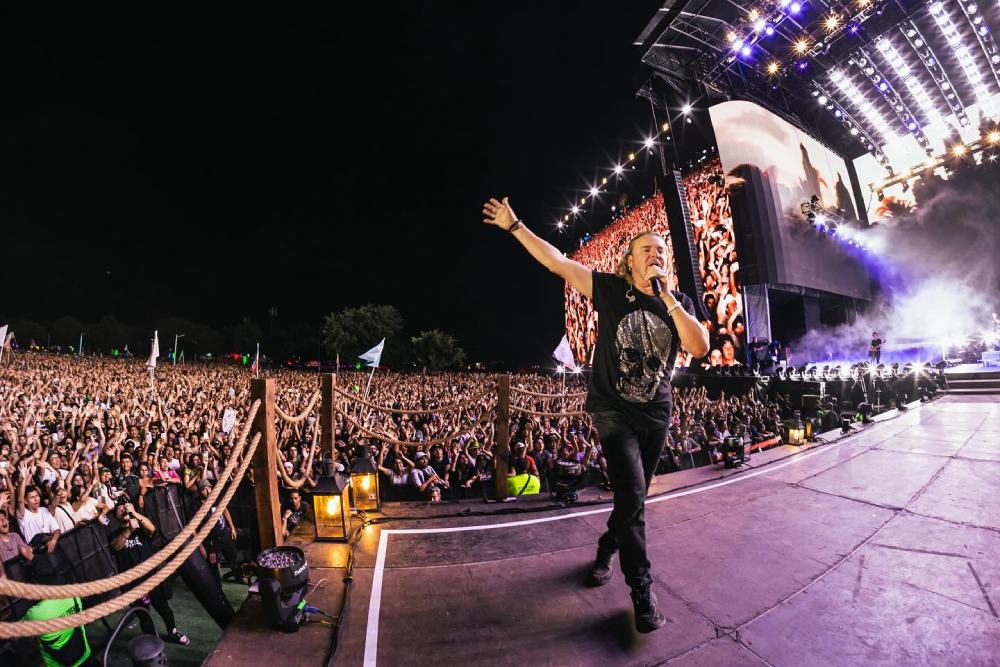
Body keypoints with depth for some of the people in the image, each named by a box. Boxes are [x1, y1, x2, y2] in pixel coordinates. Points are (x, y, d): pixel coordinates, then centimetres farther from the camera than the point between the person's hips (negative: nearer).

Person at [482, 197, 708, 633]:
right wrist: (515, 226, -8)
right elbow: (557, 262, -8)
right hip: (613, 412, -4)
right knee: (631, 495, -12)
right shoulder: (610, 289, -6)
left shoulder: (679, 303, 3)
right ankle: (641, 588, 9)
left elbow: (699, 347, -13)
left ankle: (606, 550, 43)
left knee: (634, 496, 17)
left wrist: (666, 295, -19)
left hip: (656, 415, 5)